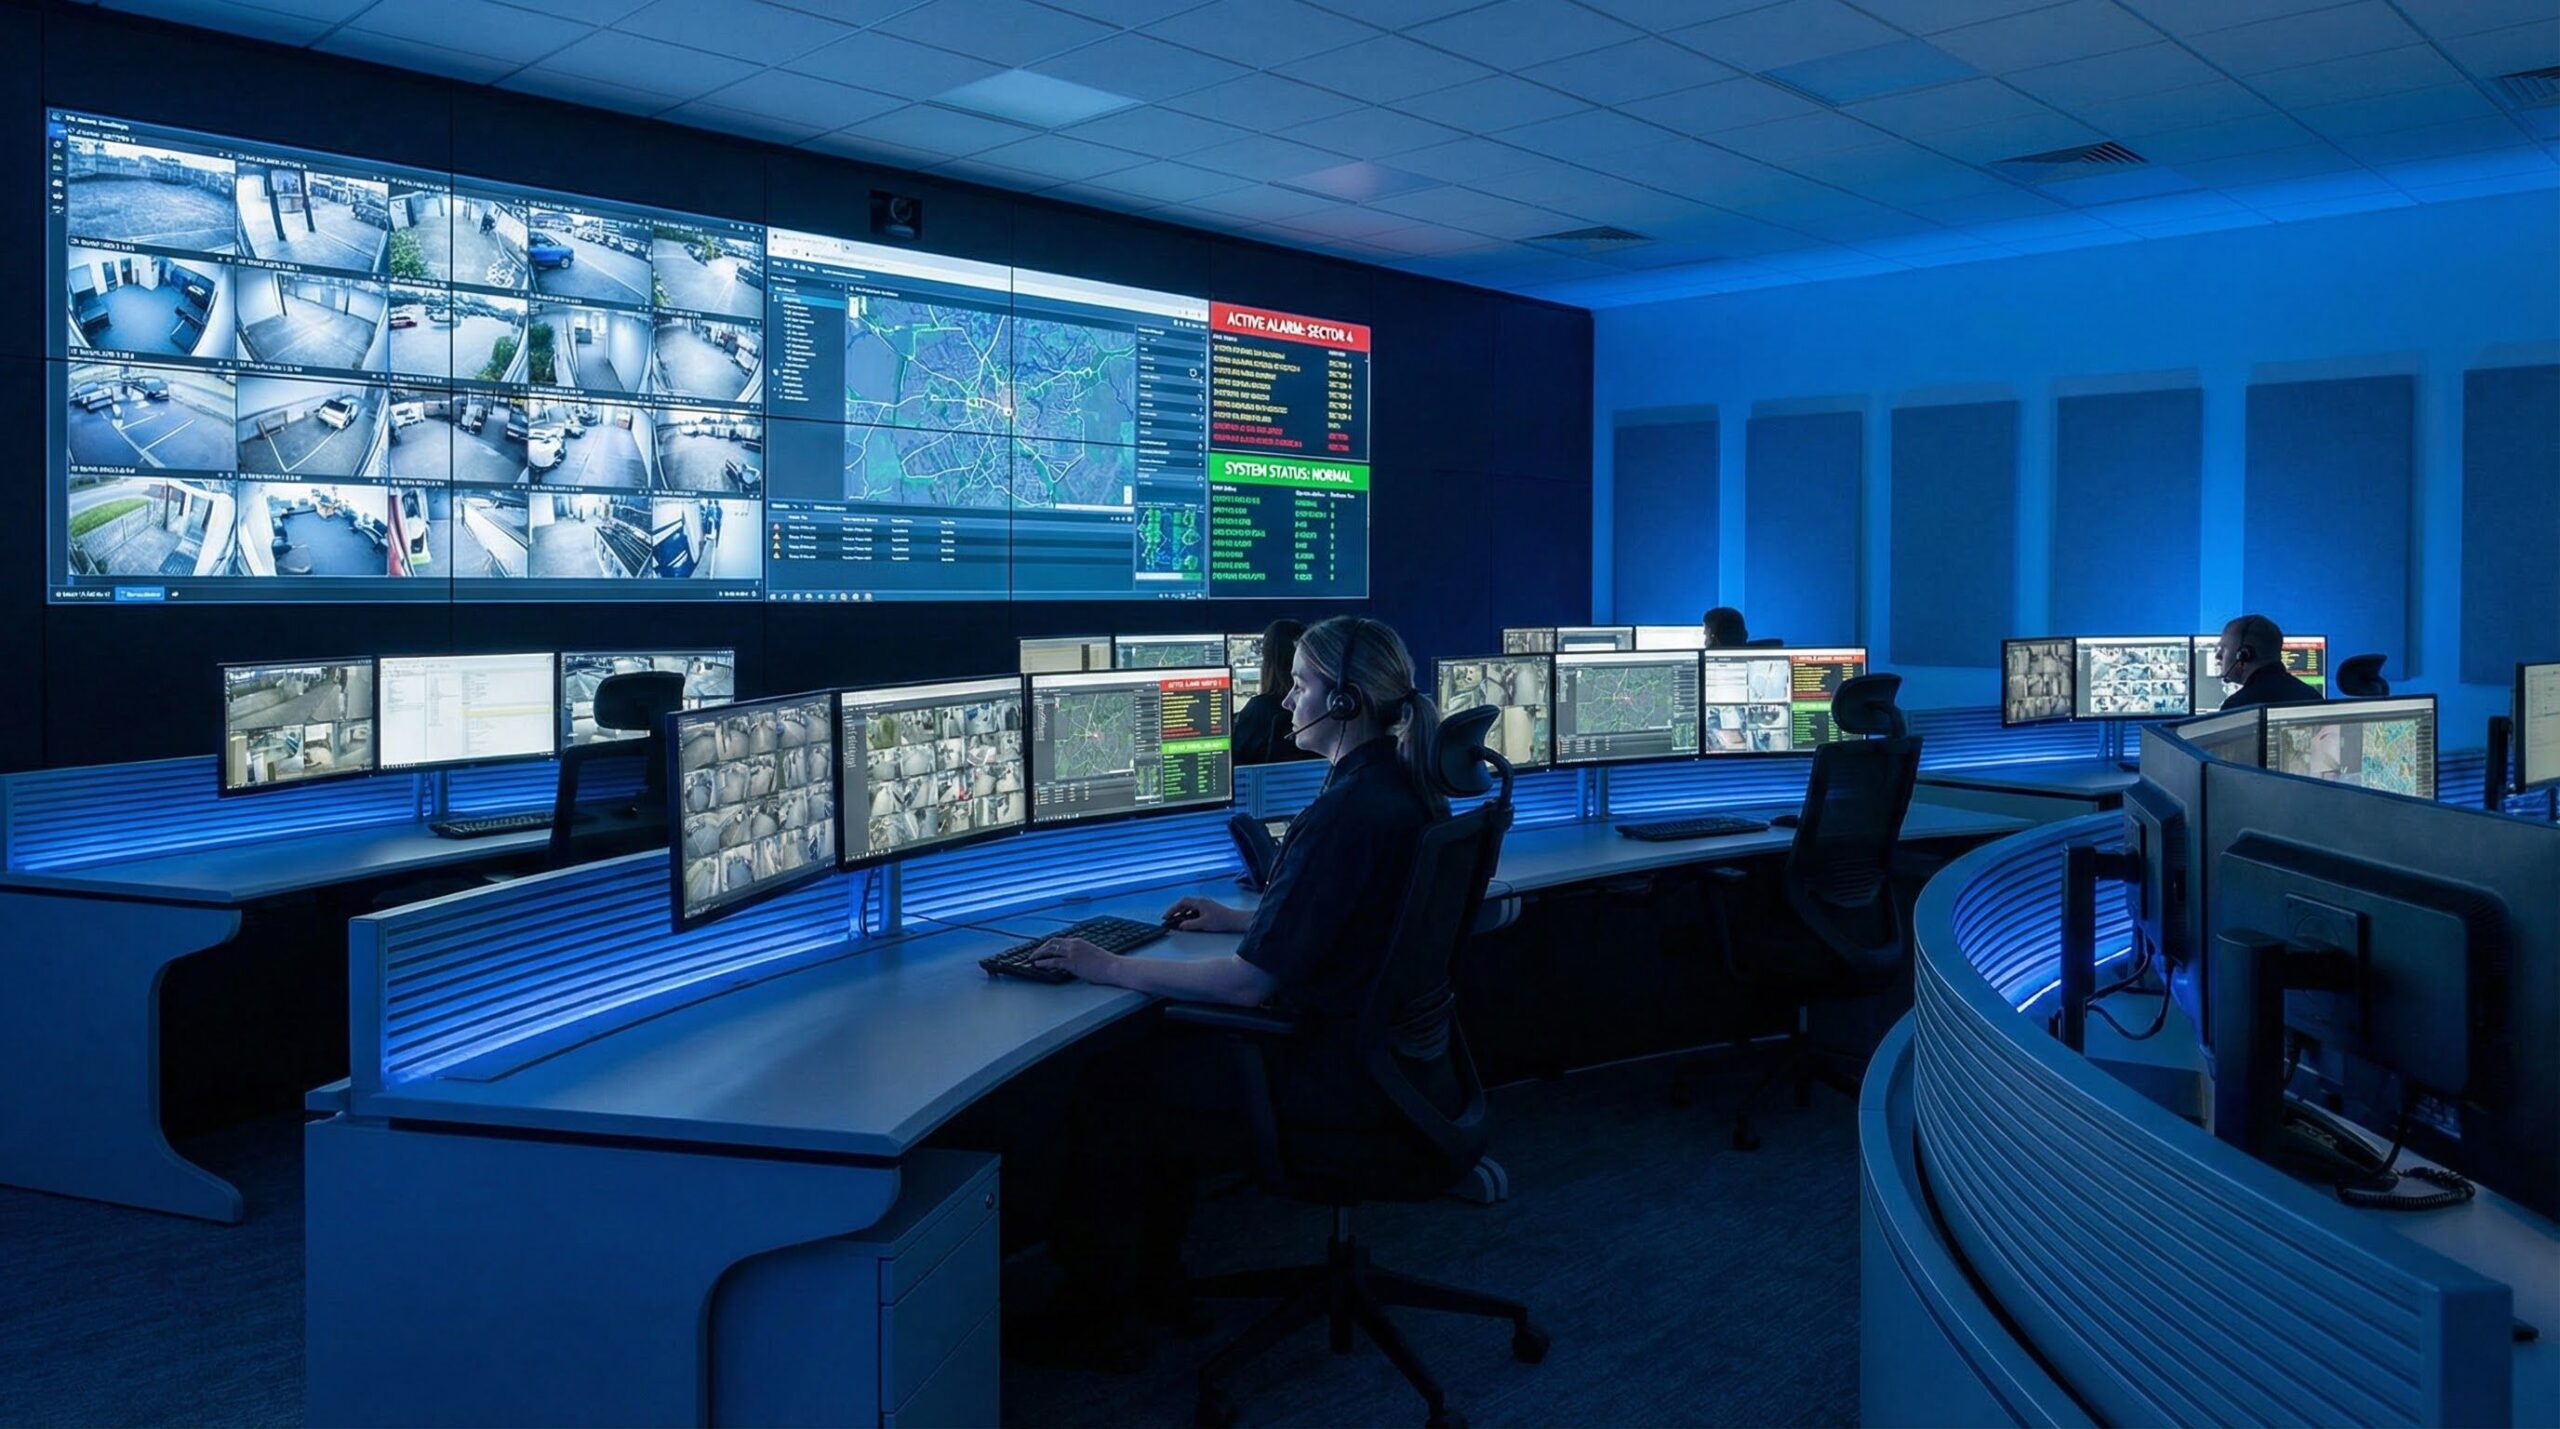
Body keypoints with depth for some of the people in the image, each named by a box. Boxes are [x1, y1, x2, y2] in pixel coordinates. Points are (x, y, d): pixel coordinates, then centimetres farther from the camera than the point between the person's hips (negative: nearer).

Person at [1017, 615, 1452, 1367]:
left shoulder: (1347, 812, -25)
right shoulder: (1401, 786, 6)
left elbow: (1249, 982, -25)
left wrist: (1111, 967, -16)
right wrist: (1240, 918, 19)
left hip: (1349, 1086, -10)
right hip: (1392, 1055, 10)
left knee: (1109, 1088, -1)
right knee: (1157, 1050, 20)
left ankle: (1096, 1319, 15)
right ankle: (1153, 1281, 28)